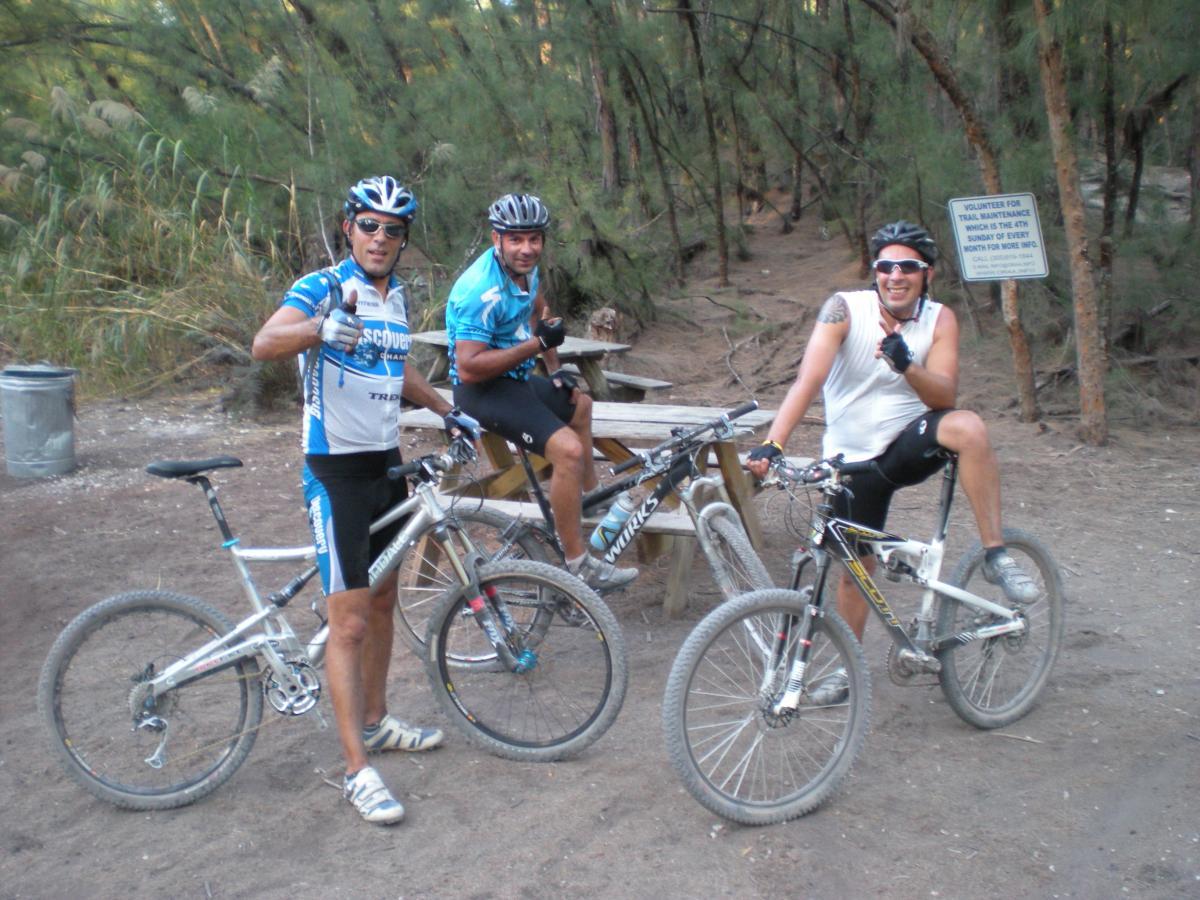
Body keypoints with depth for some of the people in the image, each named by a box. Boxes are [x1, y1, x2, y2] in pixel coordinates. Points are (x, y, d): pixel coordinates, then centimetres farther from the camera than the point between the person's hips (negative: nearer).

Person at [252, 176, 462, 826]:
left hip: (386, 466, 8)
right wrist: (321, 328, -51)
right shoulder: (323, 287, -14)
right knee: (349, 620, -7)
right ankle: (357, 771, 0)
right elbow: (264, 344, -33)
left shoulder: (396, 296, 10)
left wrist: (447, 410, 24)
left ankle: (375, 722, 35)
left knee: (382, 601, 18)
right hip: (336, 471, -8)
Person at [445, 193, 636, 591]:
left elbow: (537, 312, 21)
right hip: (481, 391, -10)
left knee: (579, 405, 30)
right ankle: (578, 564, -16)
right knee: (568, 449, -26)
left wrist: (556, 371, 15)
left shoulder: (524, 267, 1)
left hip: (514, 378, 10)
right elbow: (469, 368, -31)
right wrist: (537, 344, -28)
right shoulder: (482, 291, -27)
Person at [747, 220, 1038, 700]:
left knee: (969, 427, -31)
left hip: (910, 444, 1)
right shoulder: (845, 308, -16)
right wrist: (771, 444, -39)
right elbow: (809, 378, -27)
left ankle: (996, 555, -20)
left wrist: (907, 365, -39)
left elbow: (945, 395, -19)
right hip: (854, 459, 0)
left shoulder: (940, 320, -9)